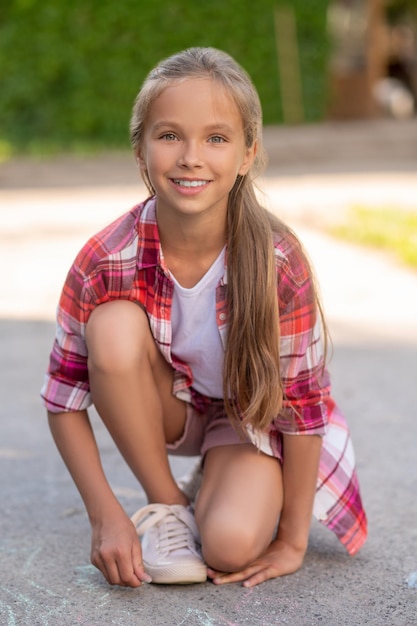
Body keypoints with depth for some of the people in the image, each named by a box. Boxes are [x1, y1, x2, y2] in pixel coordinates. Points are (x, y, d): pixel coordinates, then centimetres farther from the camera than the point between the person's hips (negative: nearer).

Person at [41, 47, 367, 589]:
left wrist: (292, 541, -14)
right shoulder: (106, 261, -26)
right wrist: (106, 517, -21)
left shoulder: (278, 263, -29)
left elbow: (303, 402, -19)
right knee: (113, 326, -30)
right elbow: (65, 398, -16)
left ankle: (217, 488, 8)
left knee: (230, 547, -30)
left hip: (250, 416, -2)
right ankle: (166, 504, -9)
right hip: (159, 411, 2)